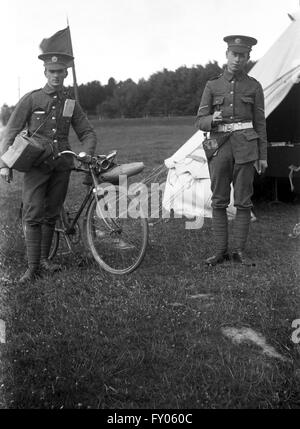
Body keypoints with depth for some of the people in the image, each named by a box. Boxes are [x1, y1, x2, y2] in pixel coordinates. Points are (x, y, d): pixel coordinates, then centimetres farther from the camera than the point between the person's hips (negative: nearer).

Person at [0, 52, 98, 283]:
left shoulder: (71, 103, 11)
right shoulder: (31, 99, 1)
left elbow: (87, 132, 15)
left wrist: (88, 153, -5)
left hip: (62, 164, 3)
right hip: (37, 164, -3)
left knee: (51, 215, 9)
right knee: (33, 215, -10)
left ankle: (44, 259, 22)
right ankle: (33, 267, -5)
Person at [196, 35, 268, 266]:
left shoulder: (254, 86, 7)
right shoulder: (212, 85, 8)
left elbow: (260, 123, 8)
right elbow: (200, 121, 6)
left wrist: (263, 156, 4)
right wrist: (212, 119, -17)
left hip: (245, 148, -1)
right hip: (219, 146, 1)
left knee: (243, 201, 1)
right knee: (219, 201, 3)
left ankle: (240, 251, 11)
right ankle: (221, 251, 12)